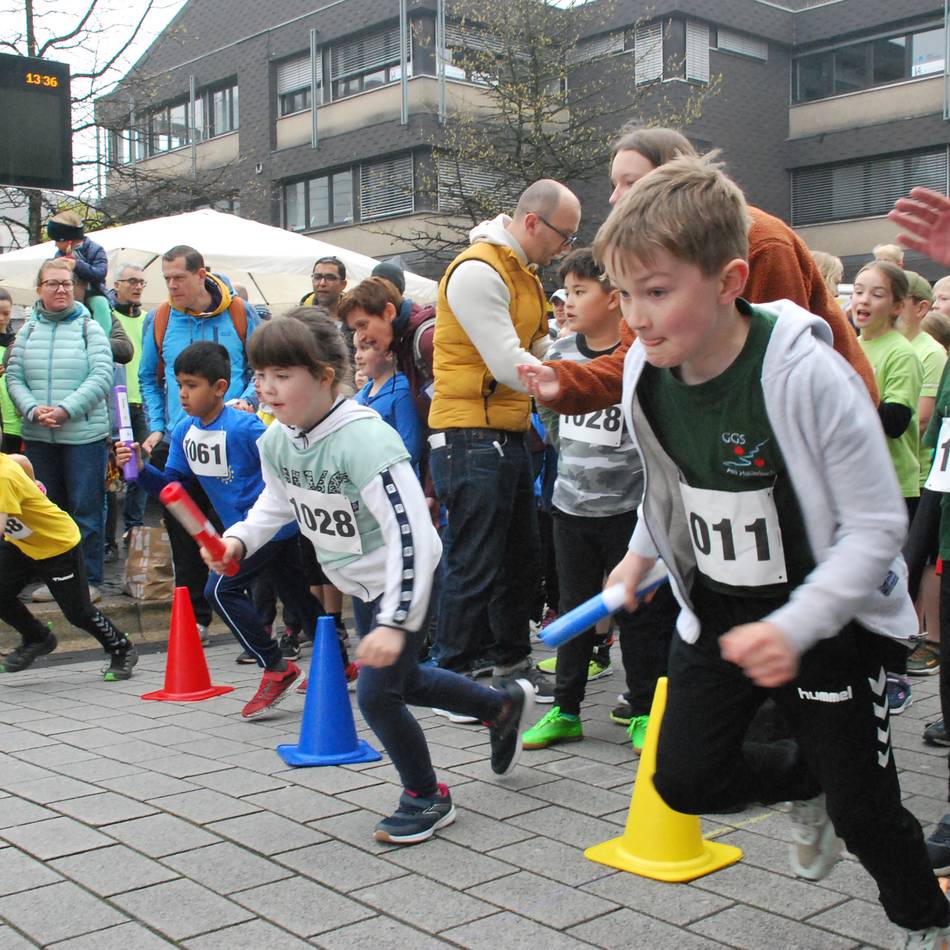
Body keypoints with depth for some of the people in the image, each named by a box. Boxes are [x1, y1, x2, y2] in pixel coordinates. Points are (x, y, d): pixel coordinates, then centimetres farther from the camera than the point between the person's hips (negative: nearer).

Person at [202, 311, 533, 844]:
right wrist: (238, 540, -5)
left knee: (376, 694, -10)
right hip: (359, 581, 9)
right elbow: (278, 502, 14)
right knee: (399, 680, 21)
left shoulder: (365, 440, -33)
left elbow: (411, 535, -34)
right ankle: (504, 706, 45)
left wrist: (396, 621, -37)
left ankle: (427, 798, 16)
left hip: (401, 579, -9)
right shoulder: (277, 440, -8)